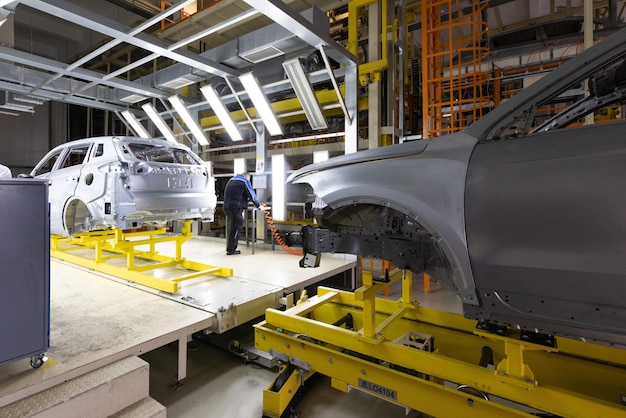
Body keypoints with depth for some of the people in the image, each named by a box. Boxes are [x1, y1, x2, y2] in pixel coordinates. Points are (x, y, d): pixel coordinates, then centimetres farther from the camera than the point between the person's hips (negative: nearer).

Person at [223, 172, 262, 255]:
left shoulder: (231, 180, 22)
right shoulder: (244, 181, -1)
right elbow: (251, 194, 1)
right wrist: (258, 205, 12)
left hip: (227, 207, 8)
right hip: (236, 207, -8)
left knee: (230, 228, 16)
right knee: (236, 229, -2)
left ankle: (229, 248, 20)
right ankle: (231, 250, 0)